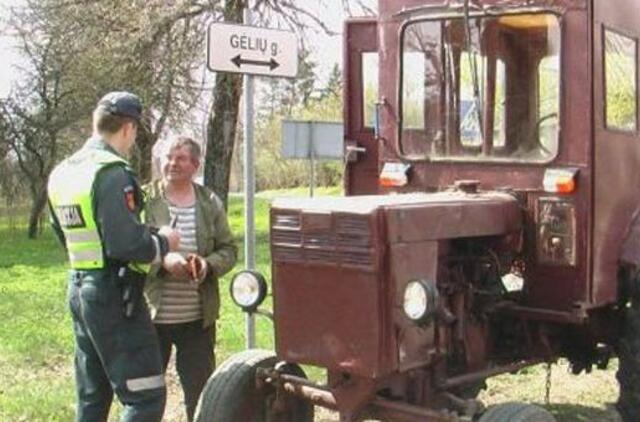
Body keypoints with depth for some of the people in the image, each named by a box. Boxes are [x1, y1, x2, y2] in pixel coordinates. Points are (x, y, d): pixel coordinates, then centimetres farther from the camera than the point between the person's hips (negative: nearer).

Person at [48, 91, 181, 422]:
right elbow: (126, 244, -25)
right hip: (114, 295, -9)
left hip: (79, 288, 9)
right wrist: (164, 242, -6)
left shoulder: (61, 173, 11)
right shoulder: (112, 173, -17)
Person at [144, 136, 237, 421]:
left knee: (200, 388, 12)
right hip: (151, 315, -2)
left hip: (198, 318, 2)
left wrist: (208, 265, -14)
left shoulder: (210, 203, 5)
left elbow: (228, 250, 7)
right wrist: (163, 260, -25)